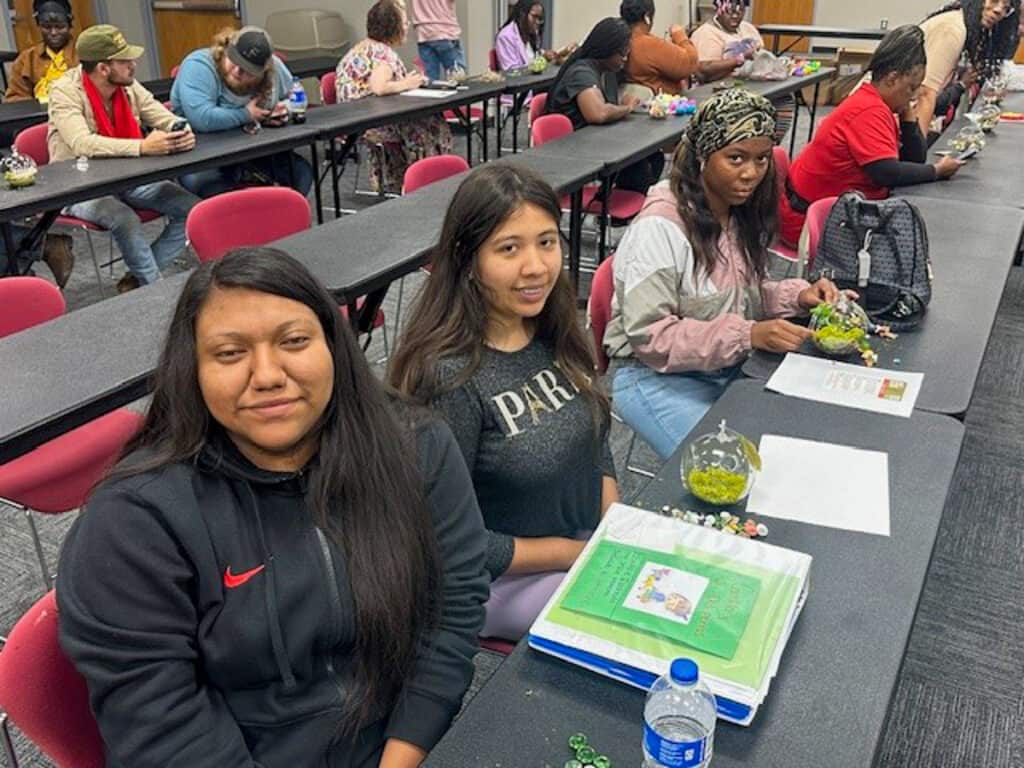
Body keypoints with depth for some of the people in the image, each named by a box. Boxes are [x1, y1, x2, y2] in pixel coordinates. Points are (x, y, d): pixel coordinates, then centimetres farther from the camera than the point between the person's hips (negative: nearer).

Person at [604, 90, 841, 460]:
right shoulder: (659, 227, -22)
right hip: (657, 376, -7)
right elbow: (648, 335, -25)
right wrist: (748, 336, -31)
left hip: (731, 368, 8)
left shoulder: (743, 212, 5)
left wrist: (797, 295, -3)